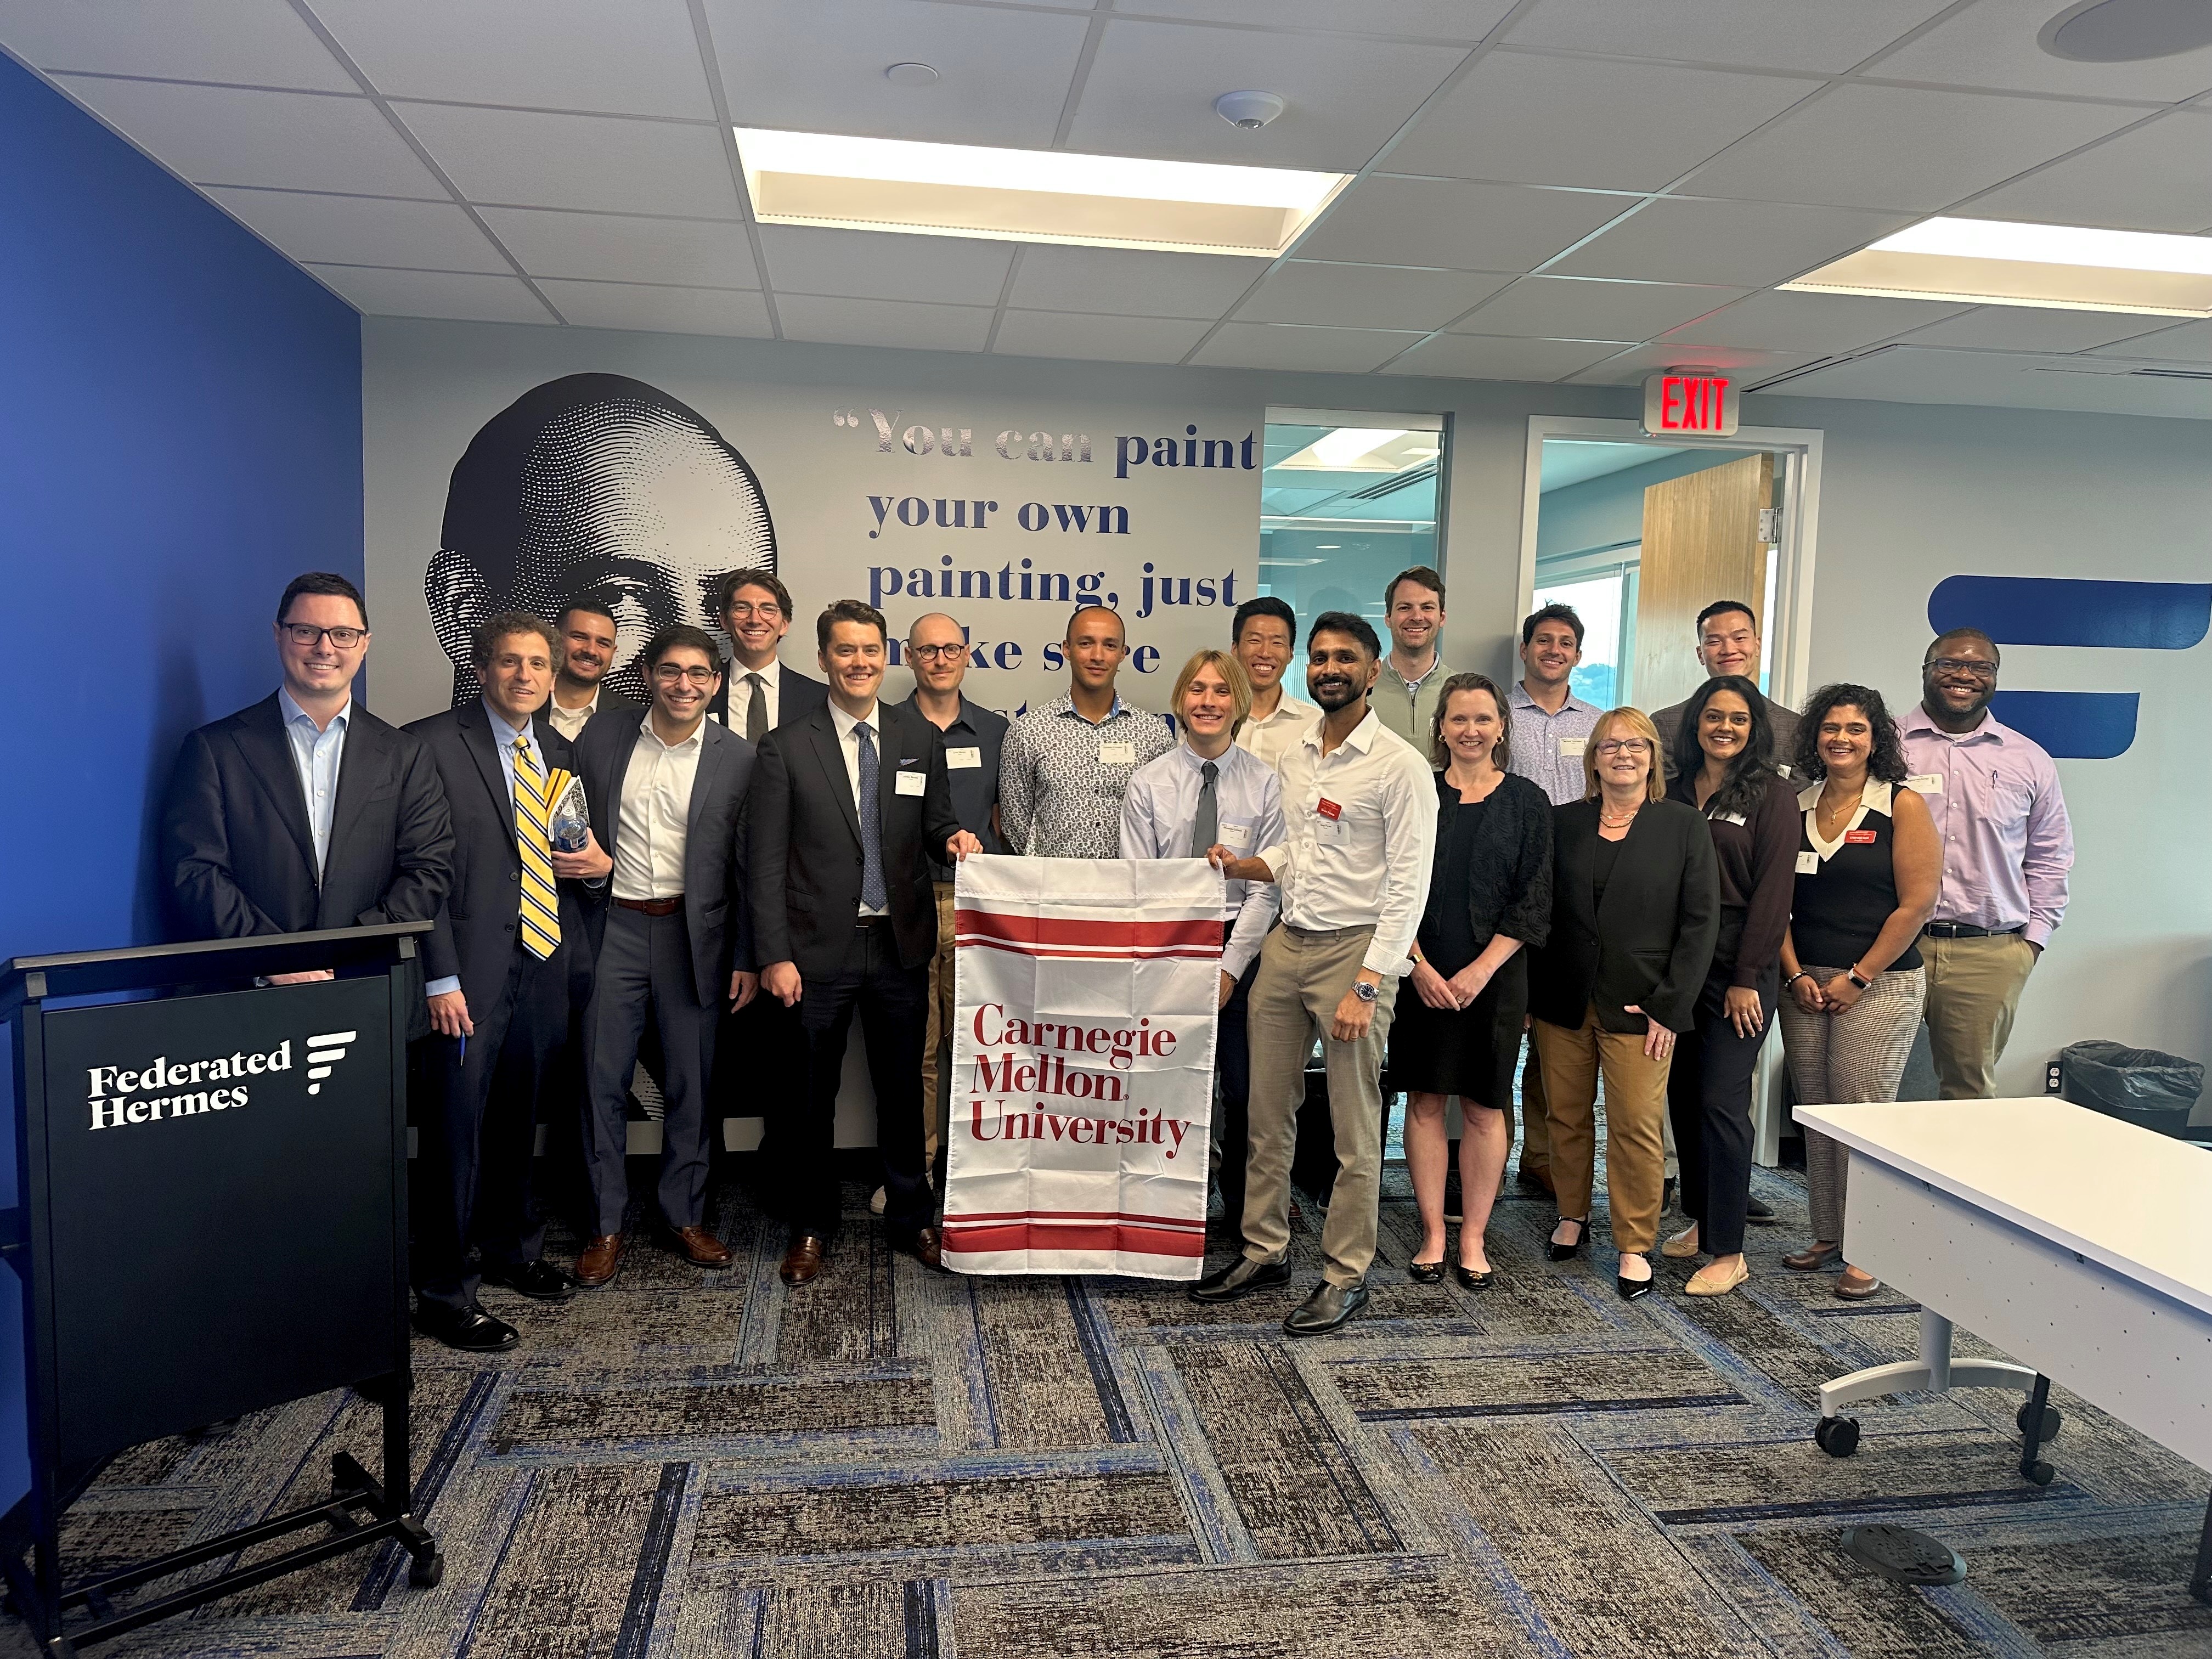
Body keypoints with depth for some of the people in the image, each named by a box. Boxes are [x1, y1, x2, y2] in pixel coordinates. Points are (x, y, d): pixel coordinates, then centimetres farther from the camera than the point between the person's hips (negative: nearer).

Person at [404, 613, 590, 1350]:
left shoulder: (560, 754, 13)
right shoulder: (432, 745, -6)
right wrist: (440, 977, -16)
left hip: (545, 959, 6)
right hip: (470, 968, -6)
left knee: (518, 1120, 17)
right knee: (456, 1127, 0)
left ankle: (511, 1247, 36)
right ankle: (443, 1292, 14)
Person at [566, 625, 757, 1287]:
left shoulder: (738, 758, 0)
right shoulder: (601, 739, 5)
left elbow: (748, 866, 1)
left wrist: (747, 957, -2)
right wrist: (587, 862, -10)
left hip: (694, 933, -1)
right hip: (614, 928, 1)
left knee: (690, 1083, 7)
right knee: (603, 1079, 3)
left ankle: (685, 1215, 23)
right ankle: (607, 1226, 16)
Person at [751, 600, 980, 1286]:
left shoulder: (921, 737, 5)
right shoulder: (786, 747, -3)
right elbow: (767, 862, -5)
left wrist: (954, 839, -13)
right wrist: (775, 956, -11)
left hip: (900, 945, 2)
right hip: (819, 949, -2)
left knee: (903, 1089, 13)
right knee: (810, 1094, 10)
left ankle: (910, 1218, 30)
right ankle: (811, 1225, 28)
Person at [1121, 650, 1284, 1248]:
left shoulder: (1265, 783, 1)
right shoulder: (1148, 783, 2)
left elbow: (1267, 888, -2)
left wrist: (1228, 967, -8)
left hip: (1239, 949, 0)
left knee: (1244, 1090, 4)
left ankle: (1244, 1216, 21)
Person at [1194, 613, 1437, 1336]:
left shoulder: (1399, 765, -10)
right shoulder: (1295, 756, 11)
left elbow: (1408, 888, -13)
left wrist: (1366, 985, -18)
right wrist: (1242, 865, 3)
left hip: (1354, 949, -7)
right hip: (1286, 944, 7)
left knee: (1355, 1131, 3)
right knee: (1267, 1114, 13)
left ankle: (1346, 1273, 16)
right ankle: (1265, 1250, 27)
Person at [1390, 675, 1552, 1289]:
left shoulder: (1527, 802, 4)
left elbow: (1533, 901, -1)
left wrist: (1479, 971, -10)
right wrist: (1420, 966, -10)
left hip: (1494, 977, 0)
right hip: (1421, 976, 1)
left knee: (1486, 1106, 4)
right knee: (1425, 1099, 4)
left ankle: (1473, 1238, 15)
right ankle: (1433, 1234, 14)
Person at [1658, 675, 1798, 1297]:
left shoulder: (1771, 797, -4)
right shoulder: (1675, 793, 10)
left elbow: (1772, 892, -9)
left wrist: (1747, 979, -13)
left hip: (1738, 972, -5)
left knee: (1721, 1101, -7)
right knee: (1683, 1095, 11)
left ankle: (1728, 1252, 2)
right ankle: (1700, 1221, 26)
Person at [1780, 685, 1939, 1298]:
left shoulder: (1903, 805, -3)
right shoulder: (1796, 807, 9)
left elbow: (1916, 903, -8)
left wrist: (1858, 978, -10)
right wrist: (1795, 974, -1)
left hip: (1878, 985, -4)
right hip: (1804, 985, 4)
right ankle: (1826, 1236, 21)